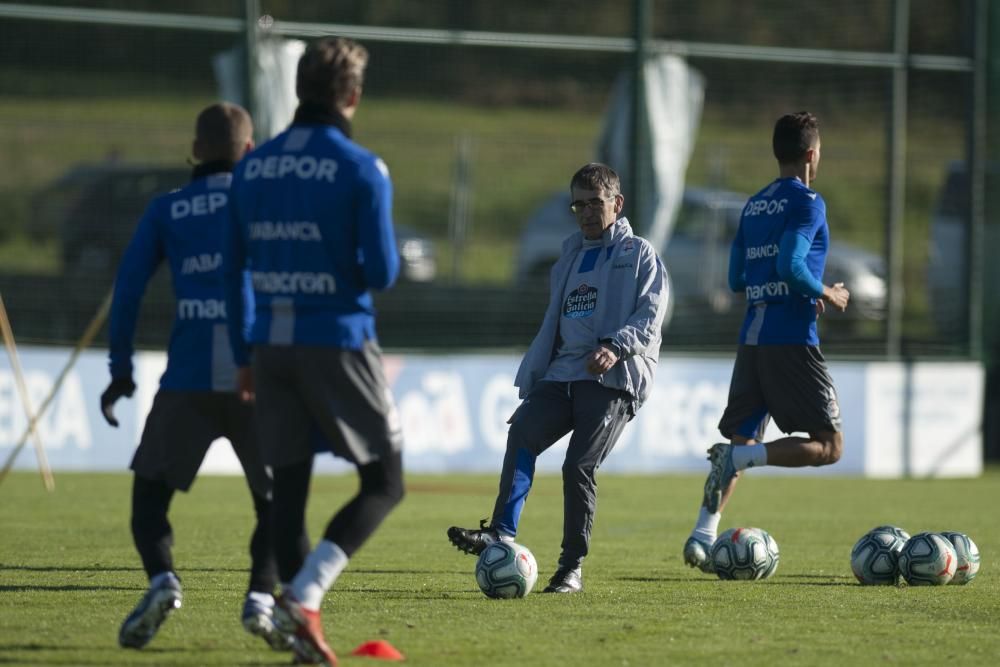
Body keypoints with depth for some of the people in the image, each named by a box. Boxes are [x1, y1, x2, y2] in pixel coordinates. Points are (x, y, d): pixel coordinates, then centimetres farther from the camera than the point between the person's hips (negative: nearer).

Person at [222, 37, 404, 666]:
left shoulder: (253, 167, 7)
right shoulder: (362, 169, -9)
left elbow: (232, 272, 10)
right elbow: (383, 271, -12)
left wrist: (245, 356, 17)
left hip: (272, 344, 5)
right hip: (339, 341, -5)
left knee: (289, 488, 9)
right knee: (384, 483, 4)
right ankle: (304, 596, -14)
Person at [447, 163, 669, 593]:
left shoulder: (638, 254, 7)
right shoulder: (570, 256, 26)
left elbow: (650, 316, -6)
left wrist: (616, 346, -25)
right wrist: (530, 379, 19)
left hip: (612, 380, -5)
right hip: (561, 376, 5)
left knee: (579, 465, -16)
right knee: (522, 433, -22)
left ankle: (572, 567, -6)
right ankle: (502, 534, -35)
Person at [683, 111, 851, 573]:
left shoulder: (753, 206, 16)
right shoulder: (807, 202, -7)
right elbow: (791, 266, -20)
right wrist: (826, 295, -3)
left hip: (752, 339, 7)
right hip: (793, 339, -7)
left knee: (742, 440, 11)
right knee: (829, 445, -1)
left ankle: (703, 535, -5)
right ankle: (739, 456, -21)